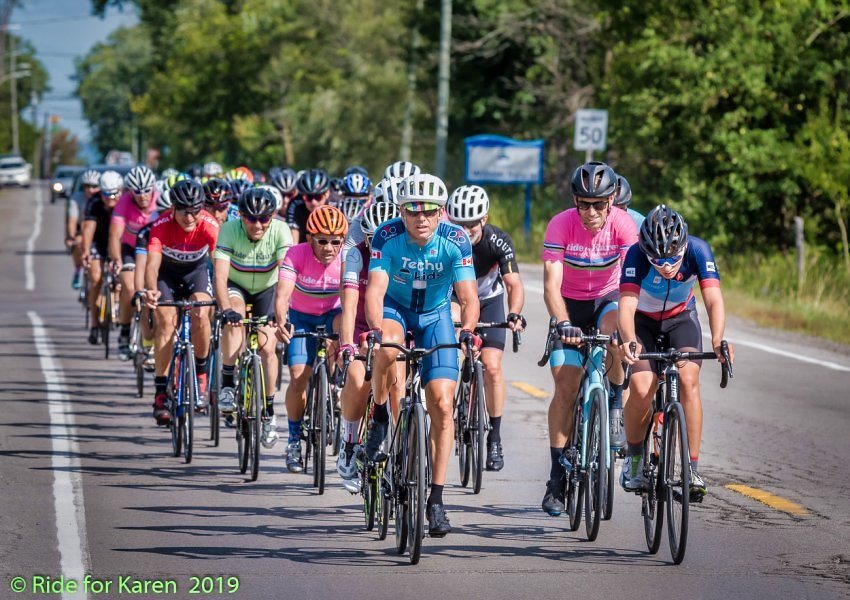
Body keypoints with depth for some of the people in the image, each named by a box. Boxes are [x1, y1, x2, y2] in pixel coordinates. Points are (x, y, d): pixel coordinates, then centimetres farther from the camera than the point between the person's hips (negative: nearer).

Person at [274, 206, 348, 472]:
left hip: (333, 313, 0)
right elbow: (283, 293, -38)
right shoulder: (296, 255, -26)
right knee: (299, 378, -14)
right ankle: (295, 438, 5)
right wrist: (281, 323, -57)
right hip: (302, 318, 0)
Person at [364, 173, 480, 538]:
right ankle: (379, 418, -11)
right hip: (394, 309, -1)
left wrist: (467, 330, -49)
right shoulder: (387, 237, -25)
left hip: (435, 316, 1)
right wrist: (376, 328, -53)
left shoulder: (455, 241, -24)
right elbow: (375, 290, -33)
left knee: (442, 405, -11)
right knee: (387, 349, -38)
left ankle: (436, 500, -4)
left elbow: (468, 298, -28)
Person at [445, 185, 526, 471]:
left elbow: (514, 284, -32)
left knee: (492, 366, -14)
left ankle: (494, 438, -4)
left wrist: (514, 313, -51)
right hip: (453, 299, 1)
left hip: (488, 300, 0)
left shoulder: (498, 241, -27)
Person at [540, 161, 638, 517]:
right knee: (566, 386, -10)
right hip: (570, 304, 0)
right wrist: (563, 323, -46)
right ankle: (557, 474, -3)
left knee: (613, 331, -35)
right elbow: (551, 284, -29)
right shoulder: (561, 225, -23)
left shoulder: (622, 224, -22)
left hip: (607, 298, 0)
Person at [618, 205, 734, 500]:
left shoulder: (697, 250, -30)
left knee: (688, 380, -23)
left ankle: (693, 469, -16)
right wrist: (629, 341, -64)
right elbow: (627, 306, -44)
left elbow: (714, 300, -36)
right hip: (643, 321, -1)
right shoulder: (636, 255, -34)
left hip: (681, 318, 1)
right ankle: (634, 457, 3)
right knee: (641, 387, -23)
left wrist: (718, 341, -54)